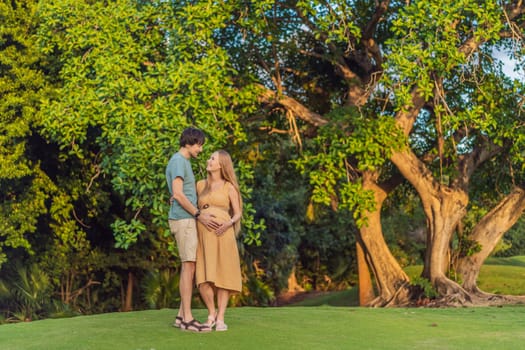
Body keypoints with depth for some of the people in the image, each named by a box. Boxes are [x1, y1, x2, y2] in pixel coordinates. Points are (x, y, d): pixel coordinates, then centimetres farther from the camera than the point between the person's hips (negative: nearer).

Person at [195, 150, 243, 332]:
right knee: (203, 278, -6)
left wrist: (228, 224, -17)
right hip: (203, 234, 3)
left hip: (222, 234, -2)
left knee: (222, 276, -4)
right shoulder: (200, 185, 15)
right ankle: (212, 314, 13)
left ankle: (220, 319, 4)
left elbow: (238, 214, 5)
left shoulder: (230, 187, 6)